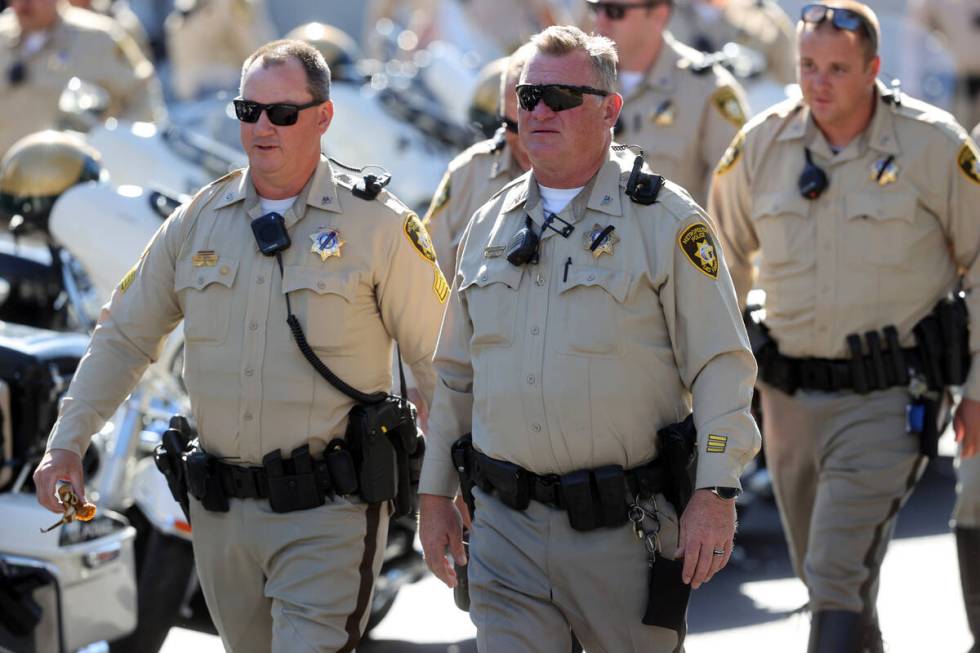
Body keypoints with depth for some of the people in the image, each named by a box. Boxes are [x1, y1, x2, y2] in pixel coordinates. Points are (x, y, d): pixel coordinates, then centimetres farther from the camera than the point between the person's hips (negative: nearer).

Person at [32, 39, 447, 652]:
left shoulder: (380, 225, -5)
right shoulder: (197, 221, 8)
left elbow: (440, 360, -2)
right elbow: (124, 336, 16)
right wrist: (67, 443, 8)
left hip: (327, 512, -5)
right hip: (220, 509, 5)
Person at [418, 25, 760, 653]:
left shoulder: (664, 220, -4)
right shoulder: (490, 226, 13)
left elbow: (722, 366, -7)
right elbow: (455, 377, 21)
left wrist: (716, 494, -15)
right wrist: (436, 494, 17)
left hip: (624, 530, -4)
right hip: (506, 529, 4)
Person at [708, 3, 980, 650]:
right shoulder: (762, 145, -1)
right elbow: (722, 258, 13)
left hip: (889, 396, -5)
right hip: (792, 395, 5)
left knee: (839, 581, -16)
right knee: (821, 576, 16)